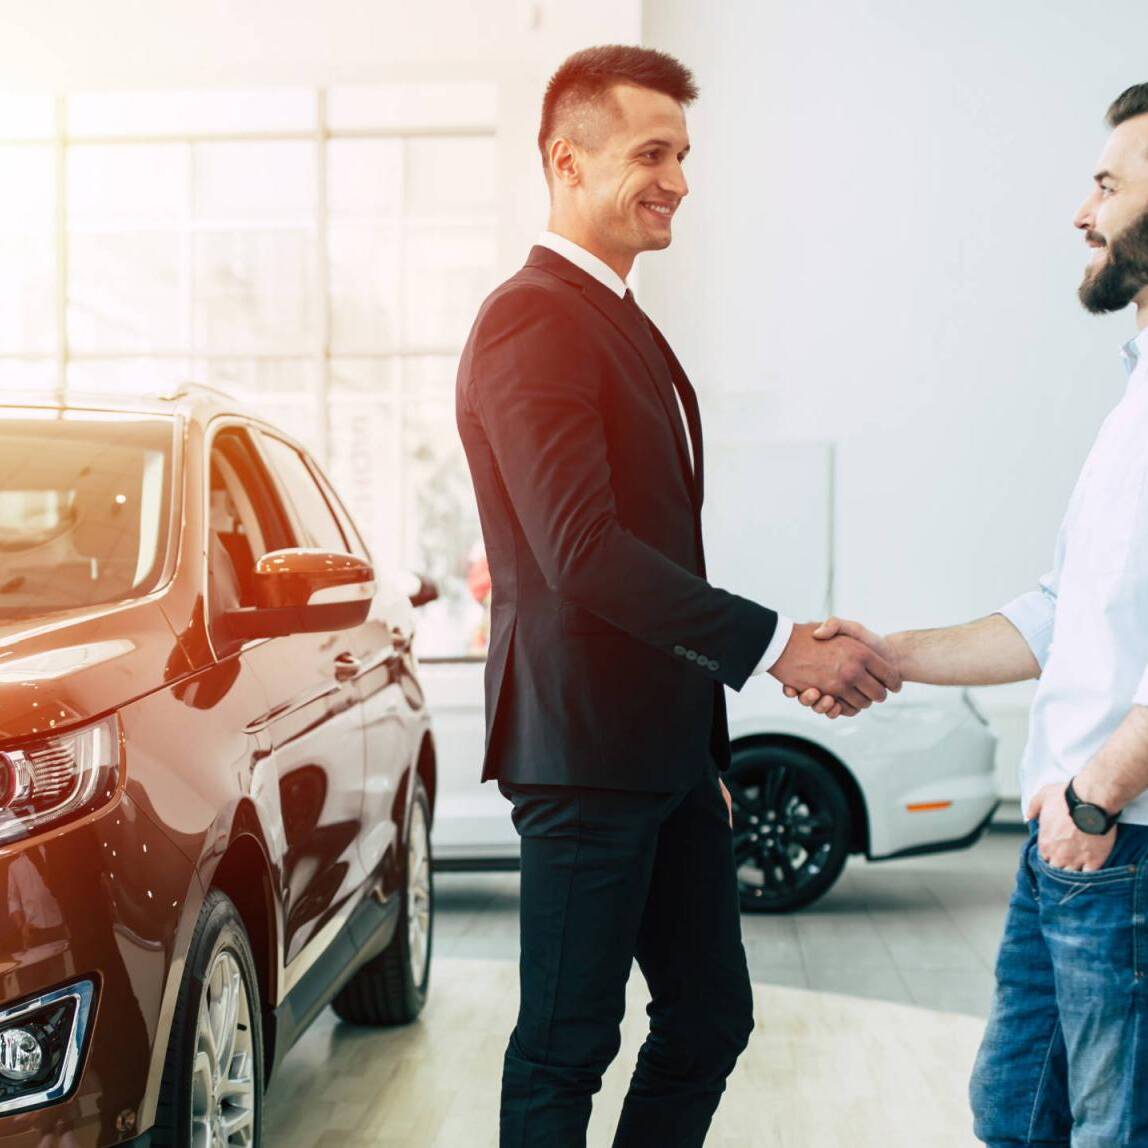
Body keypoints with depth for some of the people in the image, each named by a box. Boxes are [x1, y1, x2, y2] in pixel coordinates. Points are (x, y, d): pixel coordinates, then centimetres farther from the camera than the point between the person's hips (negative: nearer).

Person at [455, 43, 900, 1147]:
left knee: (710, 1019, 15)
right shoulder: (531, 323, -15)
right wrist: (777, 644, -23)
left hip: (670, 752, 9)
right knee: (567, 1045, 3)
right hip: (586, 753, -9)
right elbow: (582, 552, -25)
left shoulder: (621, 322, 17)